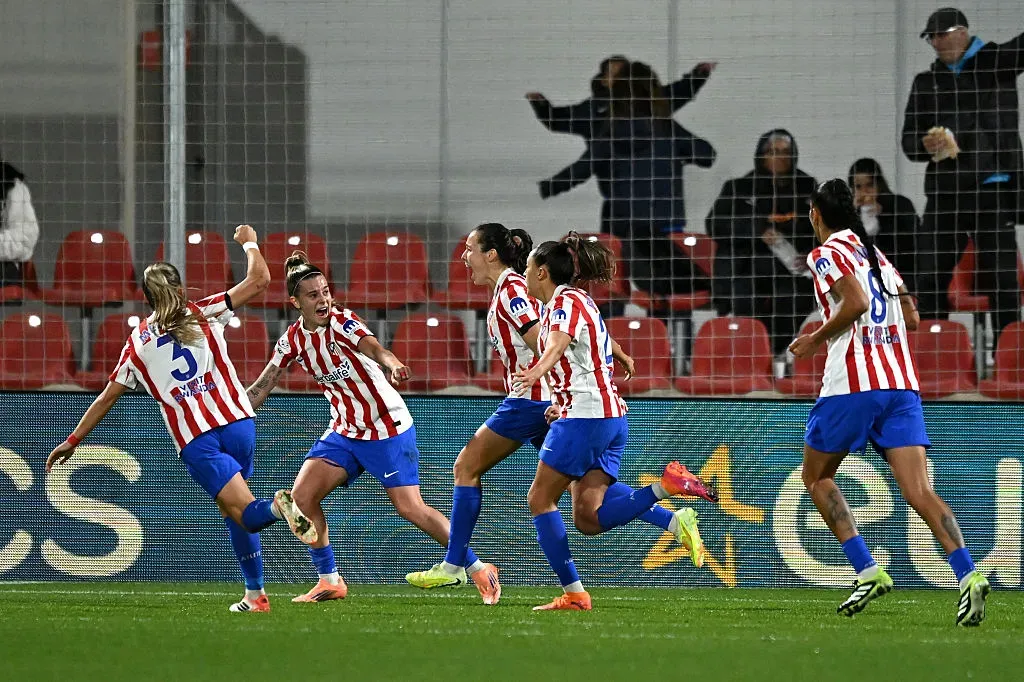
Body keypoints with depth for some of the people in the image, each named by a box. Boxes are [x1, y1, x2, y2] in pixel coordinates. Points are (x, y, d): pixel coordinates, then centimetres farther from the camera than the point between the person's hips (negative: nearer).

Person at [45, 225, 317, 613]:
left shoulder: (137, 343, 10)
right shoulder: (204, 314, 8)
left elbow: (107, 397, 14)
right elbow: (259, 280, 7)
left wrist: (72, 442, 23)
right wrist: (249, 243, 26)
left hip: (194, 442, -2)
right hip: (237, 423, 2)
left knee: (247, 515, -6)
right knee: (231, 511, 19)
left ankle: (277, 507, -41)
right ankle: (255, 595, 11)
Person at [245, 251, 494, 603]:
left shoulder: (342, 322, -19)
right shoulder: (293, 339, -1)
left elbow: (372, 347, -40)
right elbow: (262, 387, 8)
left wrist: (392, 364, -62)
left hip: (388, 428, -6)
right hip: (345, 431, 6)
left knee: (410, 507, -11)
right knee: (302, 496, -7)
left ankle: (478, 568, 1)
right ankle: (330, 581, 6)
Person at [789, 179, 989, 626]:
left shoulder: (827, 254, -1)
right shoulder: (876, 254, 21)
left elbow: (856, 302, -17)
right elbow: (912, 318, 21)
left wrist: (816, 339, -4)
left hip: (852, 384, -6)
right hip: (902, 384, 6)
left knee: (816, 477, 15)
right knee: (919, 491, -5)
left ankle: (867, 571, 1)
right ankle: (967, 575, -27)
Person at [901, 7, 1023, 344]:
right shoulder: (926, 82, 15)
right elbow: (909, 141, 15)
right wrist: (924, 145, -8)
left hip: (992, 187, -5)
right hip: (944, 190, 5)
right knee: (929, 280, 3)